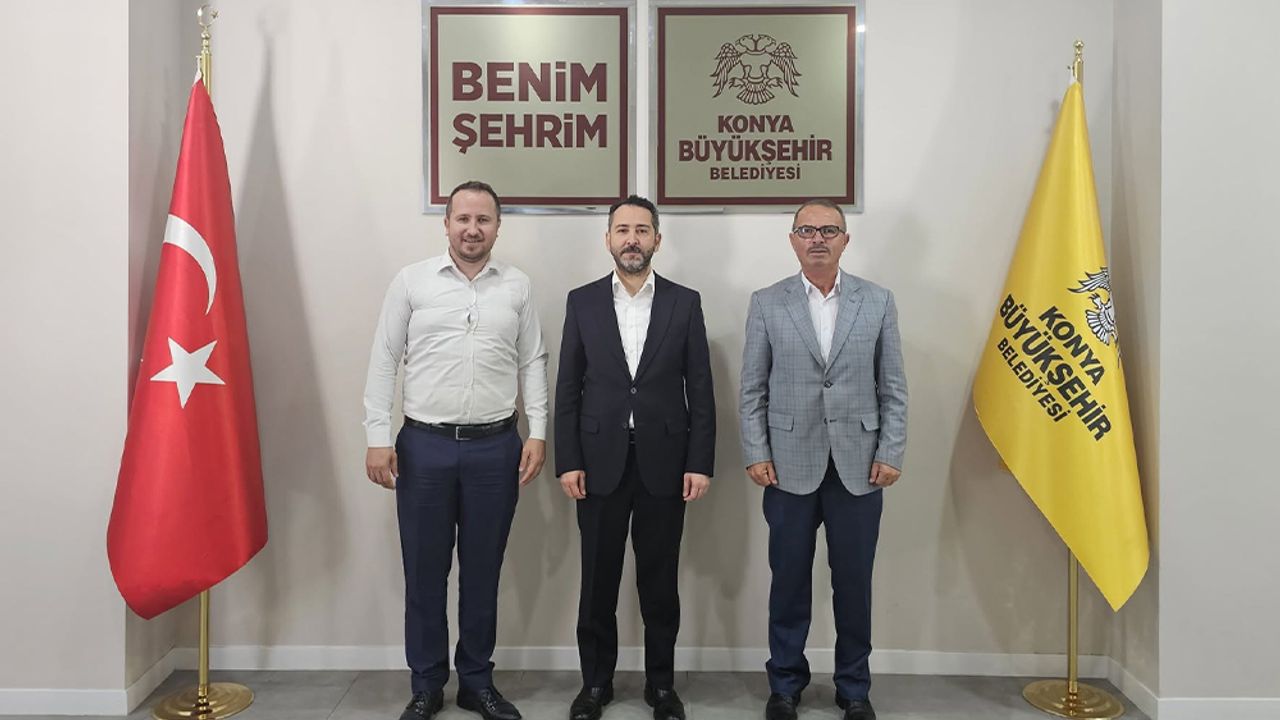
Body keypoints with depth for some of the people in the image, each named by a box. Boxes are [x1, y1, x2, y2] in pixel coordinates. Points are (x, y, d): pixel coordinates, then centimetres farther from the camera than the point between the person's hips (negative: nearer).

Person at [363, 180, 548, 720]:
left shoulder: (517, 287, 5)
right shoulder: (411, 281, 1)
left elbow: (532, 364, 7)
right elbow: (384, 362, 1)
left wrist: (538, 432, -1)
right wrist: (378, 438, -5)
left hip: (495, 447, 1)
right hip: (424, 445, -1)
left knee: (482, 572, 11)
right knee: (424, 573, 9)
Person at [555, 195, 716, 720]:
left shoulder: (685, 302, 3)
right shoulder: (582, 301, 4)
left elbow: (700, 389, 1)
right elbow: (568, 388, 3)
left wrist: (701, 463, -4)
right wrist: (567, 461, -4)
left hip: (663, 463, 0)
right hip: (600, 462, 1)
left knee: (660, 582, 9)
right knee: (598, 580, 9)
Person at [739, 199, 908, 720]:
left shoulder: (878, 301, 5)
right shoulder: (766, 303, 3)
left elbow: (893, 388, 5)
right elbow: (752, 390, 3)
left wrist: (891, 454, -2)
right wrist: (755, 455, -4)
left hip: (859, 467, 1)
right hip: (790, 467, 0)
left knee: (854, 582, 9)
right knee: (789, 580, 9)